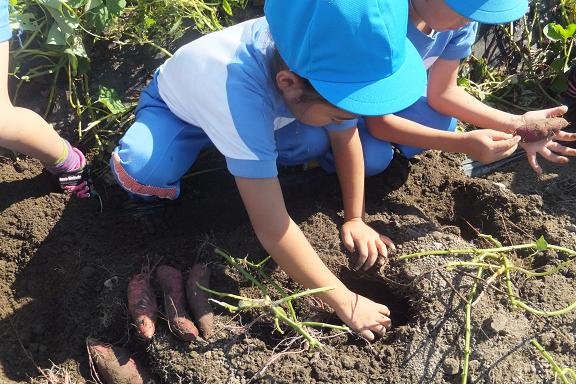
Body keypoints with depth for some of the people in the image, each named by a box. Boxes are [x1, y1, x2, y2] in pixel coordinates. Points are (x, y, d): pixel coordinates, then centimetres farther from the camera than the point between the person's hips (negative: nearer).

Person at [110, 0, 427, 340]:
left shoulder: (324, 63, -30)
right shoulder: (236, 89, -47)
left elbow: (347, 136, -10)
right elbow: (272, 228, -46)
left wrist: (355, 218, -10)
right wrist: (345, 303, -39)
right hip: (175, 108, -4)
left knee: (316, 143, -22)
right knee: (139, 171, -34)